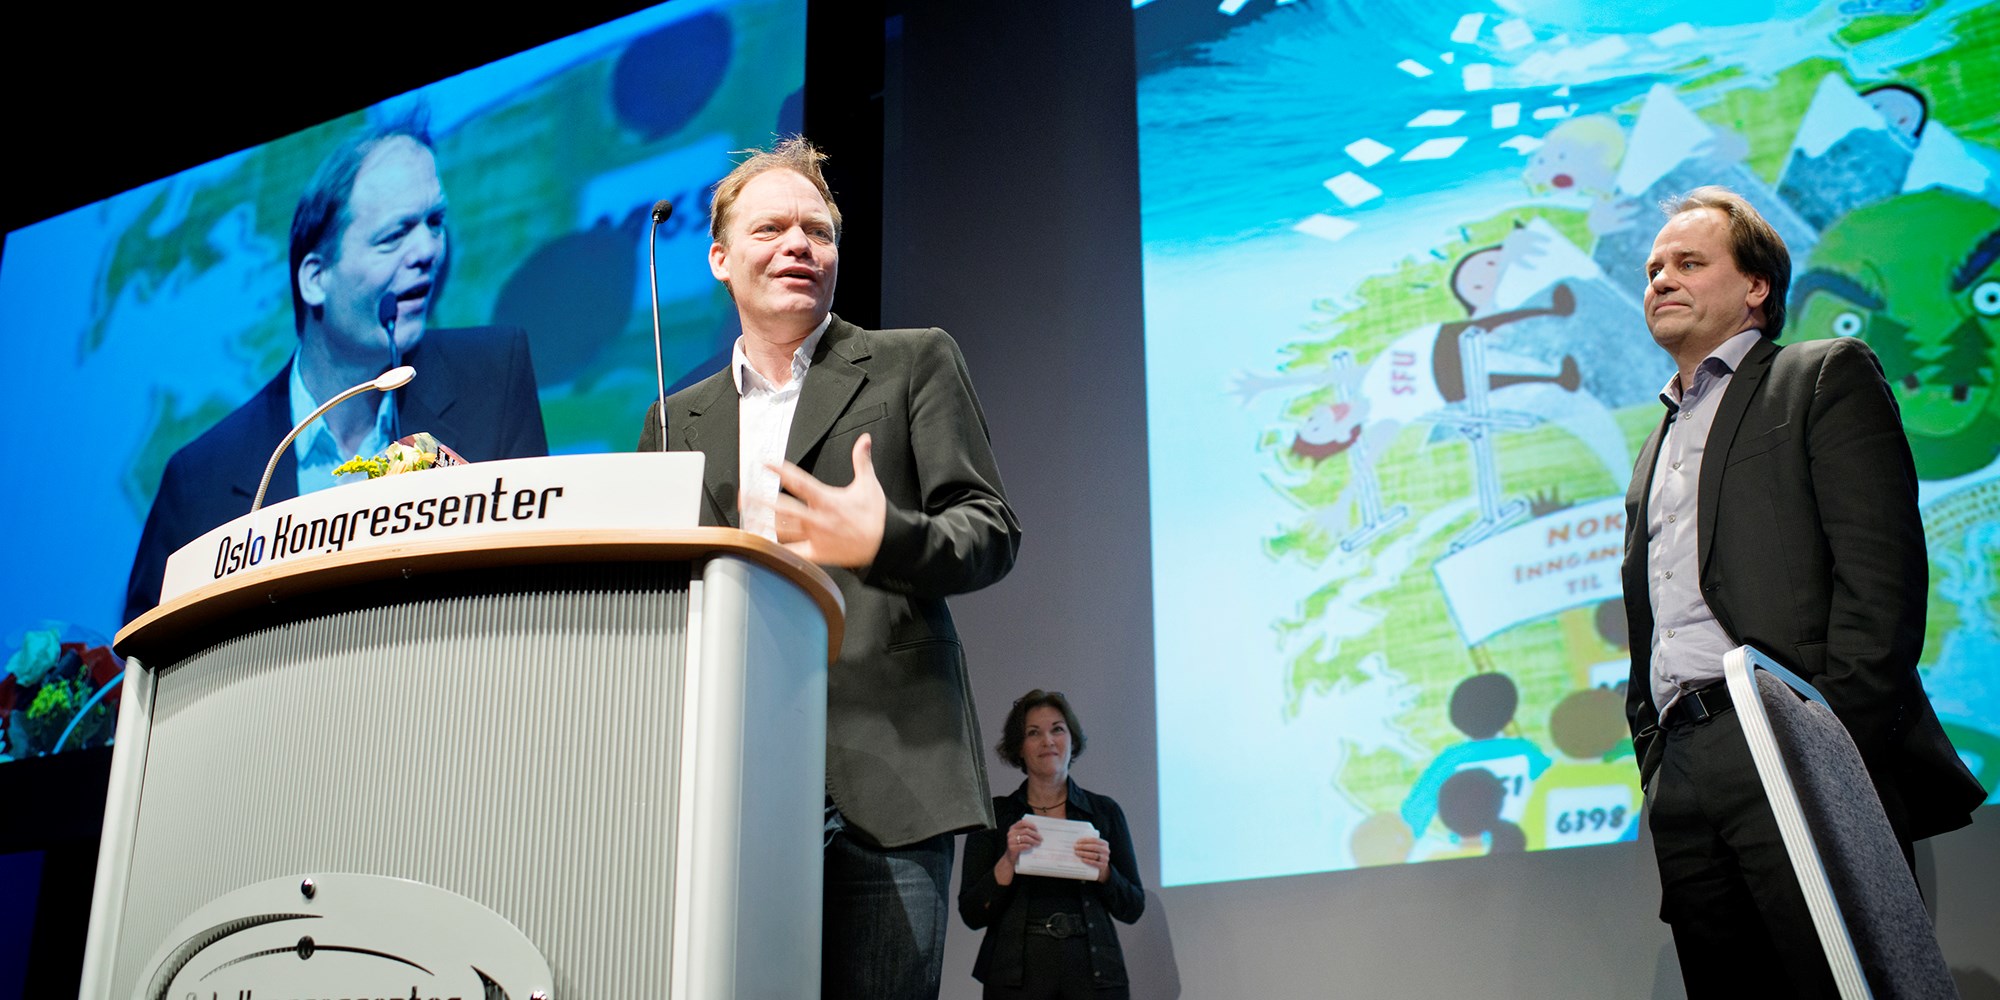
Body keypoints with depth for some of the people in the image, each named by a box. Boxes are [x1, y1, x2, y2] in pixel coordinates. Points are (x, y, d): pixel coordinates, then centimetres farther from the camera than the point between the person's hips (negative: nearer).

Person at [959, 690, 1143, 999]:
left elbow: (1132, 909, 8)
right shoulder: (994, 815, 5)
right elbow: (972, 915, 0)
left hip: (1093, 972, 1)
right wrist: (1008, 861, -15)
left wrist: (1103, 871, -11)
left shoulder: (1105, 812, 7)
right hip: (1017, 973, -1)